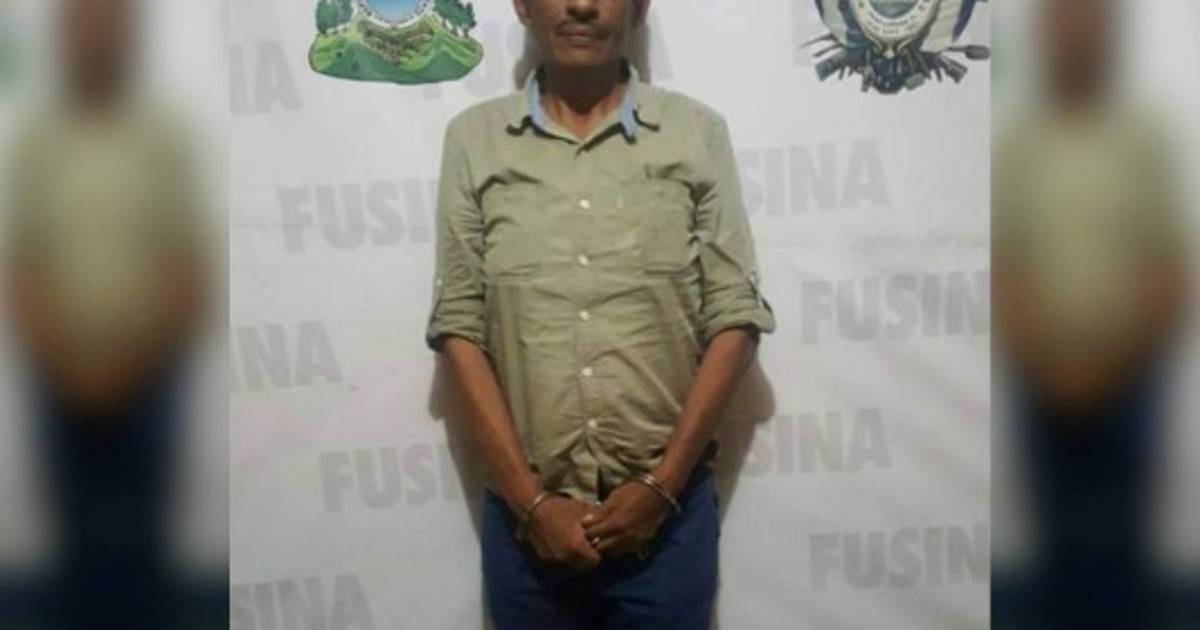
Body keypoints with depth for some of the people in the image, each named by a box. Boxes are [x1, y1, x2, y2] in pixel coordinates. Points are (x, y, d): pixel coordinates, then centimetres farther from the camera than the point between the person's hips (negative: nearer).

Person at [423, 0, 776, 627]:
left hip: (668, 510, 0)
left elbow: (736, 320, -1)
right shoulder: (474, 138, 1)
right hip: (526, 515, 1)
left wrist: (661, 486, -8)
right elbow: (459, 328, -1)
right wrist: (531, 502, -8)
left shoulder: (697, 132, 0)